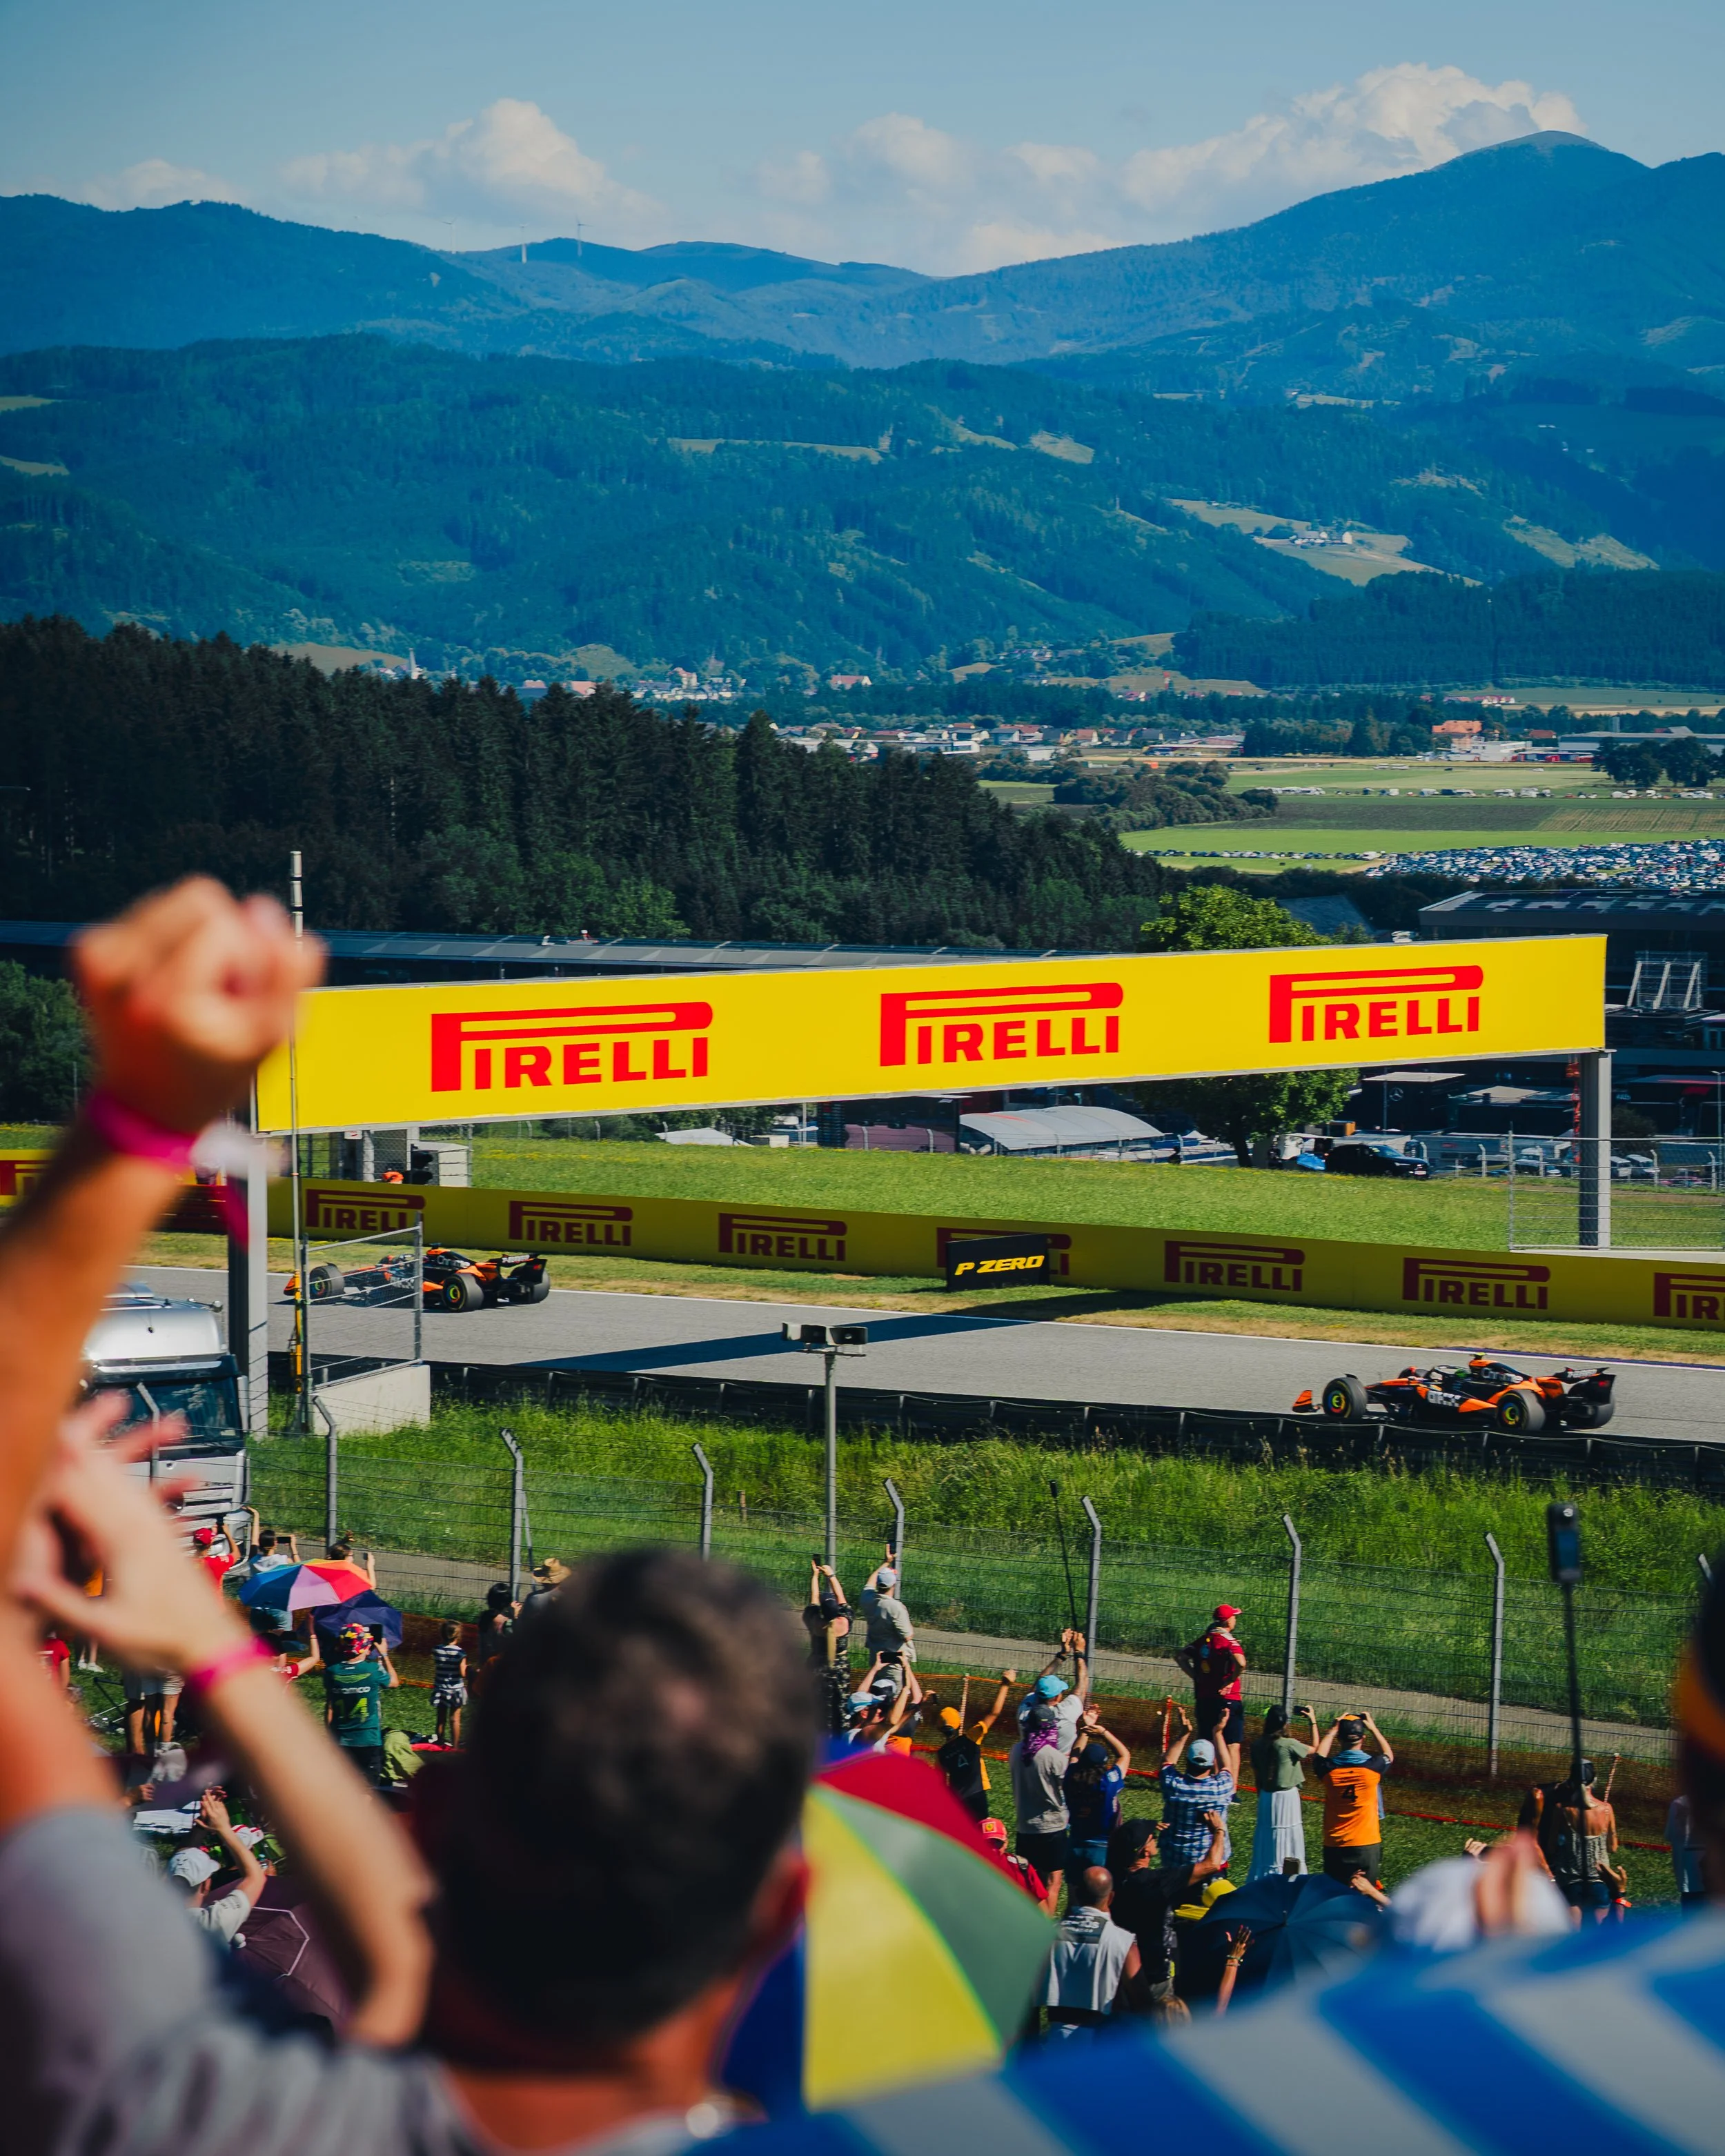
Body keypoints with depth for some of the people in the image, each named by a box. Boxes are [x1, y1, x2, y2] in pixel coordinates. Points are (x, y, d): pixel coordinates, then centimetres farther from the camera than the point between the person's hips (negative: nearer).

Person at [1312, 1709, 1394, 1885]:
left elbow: (1318, 1756, 21)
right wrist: (1373, 1729, 24)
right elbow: (1389, 1756, 17)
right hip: (1367, 1845, -1)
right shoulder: (1373, 1766, -9)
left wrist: (1332, 1731, 23)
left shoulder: (1328, 1768, -7)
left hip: (1334, 1846, 1)